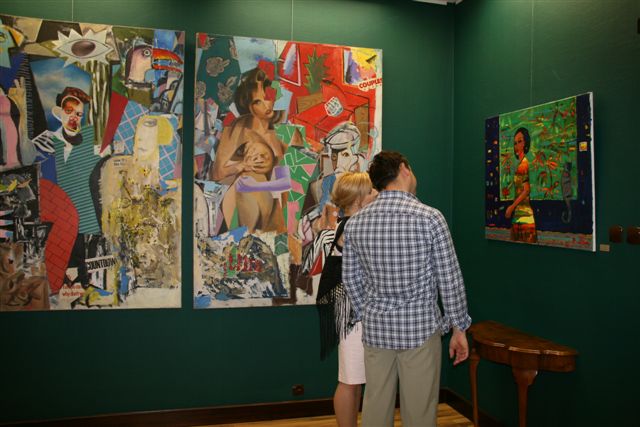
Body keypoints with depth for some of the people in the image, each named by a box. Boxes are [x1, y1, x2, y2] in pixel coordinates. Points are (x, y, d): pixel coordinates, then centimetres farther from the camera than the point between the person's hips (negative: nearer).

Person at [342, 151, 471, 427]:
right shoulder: (430, 218, -13)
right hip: (420, 329, -3)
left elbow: (351, 279, 6)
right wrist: (459, 328, 2)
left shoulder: (355, 223, -2)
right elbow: (450, 280, -9)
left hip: (375, 329, 4)